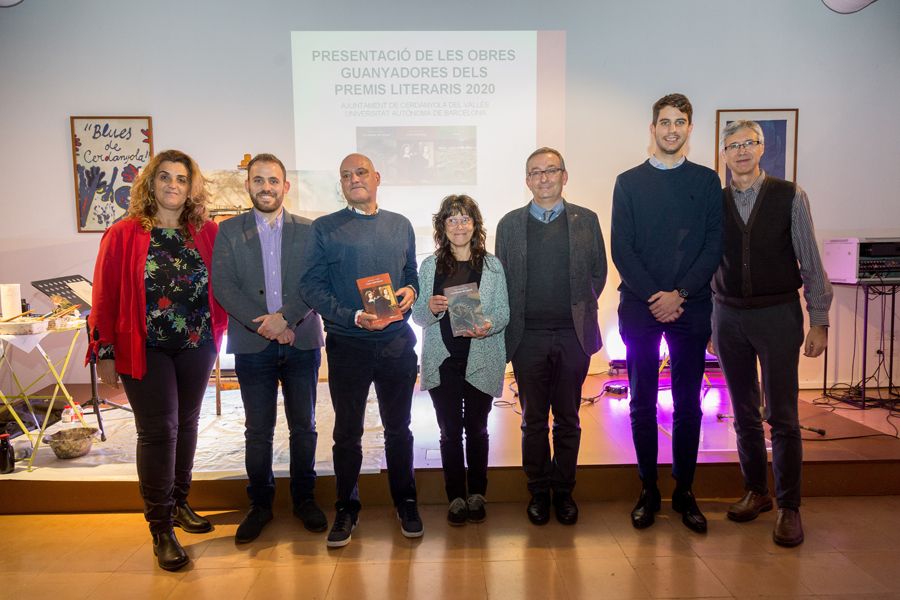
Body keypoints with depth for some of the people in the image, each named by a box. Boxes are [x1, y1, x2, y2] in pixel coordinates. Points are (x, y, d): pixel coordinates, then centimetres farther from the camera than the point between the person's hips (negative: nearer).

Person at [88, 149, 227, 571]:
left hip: (196, 346, 3)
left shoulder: (207, 233, 2)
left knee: (186, 424, 14)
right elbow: (105, 296, -5)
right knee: (158, 431, -1)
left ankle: (178, 503, 33)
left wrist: (217, 333, 1)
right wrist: (105, 351, -6)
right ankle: (161, 528, 11)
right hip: (146, 348, -3)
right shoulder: (124, 235, -5)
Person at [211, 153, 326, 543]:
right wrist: (261, 322, -14)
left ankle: (304, 498, 25)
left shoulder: (308, 231, 6)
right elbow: (222, 285, -4)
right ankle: (260, 504, 23)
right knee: (257, 430, 8)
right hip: (252, 345, 0)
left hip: (301, 341, 1)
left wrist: (286, 317, -16)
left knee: (303, 426, 9)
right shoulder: (229, 231, 5)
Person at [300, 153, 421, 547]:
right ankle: (346, 509, 25)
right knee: (347, 432, 8)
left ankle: (406, 503, 29)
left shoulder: (400, 225, 11)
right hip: (348, 344, -2)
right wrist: (352, 316, -17)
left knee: (398, 428, 13)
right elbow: (311, 286, -5)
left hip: (397, 342, 2)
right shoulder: (325, 229, 1)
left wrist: (411, 291, -6)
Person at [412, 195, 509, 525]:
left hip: (480, 361, 0)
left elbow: (504, 312, 1)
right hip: (443, 361, 1)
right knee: (450, 430, 7)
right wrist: (430, 308, -17)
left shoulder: (492, 265, 2)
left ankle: (477, 494, 25)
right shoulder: (430, 266, 4)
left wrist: (488, 325, -20)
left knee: (476, 428, 10)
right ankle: (456, 497, 20)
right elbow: (418, 316, 5)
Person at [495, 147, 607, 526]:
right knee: (534, 420, 9)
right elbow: (500, 279, 7)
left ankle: (564, 491, 25)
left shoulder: (586, 220, 6)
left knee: (567, 420, 10)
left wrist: (580, 308, 4)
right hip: (528, 337, 0)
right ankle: (538, 492, 23)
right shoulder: (510, 224, 6)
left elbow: (598, 272, 11)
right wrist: (513, 322, 1)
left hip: (573, 335, 0)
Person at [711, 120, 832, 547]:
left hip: (777, 314, -2)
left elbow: (810, 262, -1)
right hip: (728, 316, 3)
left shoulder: (789, 196, -1)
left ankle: (789, 506, 11)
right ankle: (755, 492, 26)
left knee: (782, 415, -1)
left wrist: (819, 322, -4)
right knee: (744, 413, 11)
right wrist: (705, 322, 8)